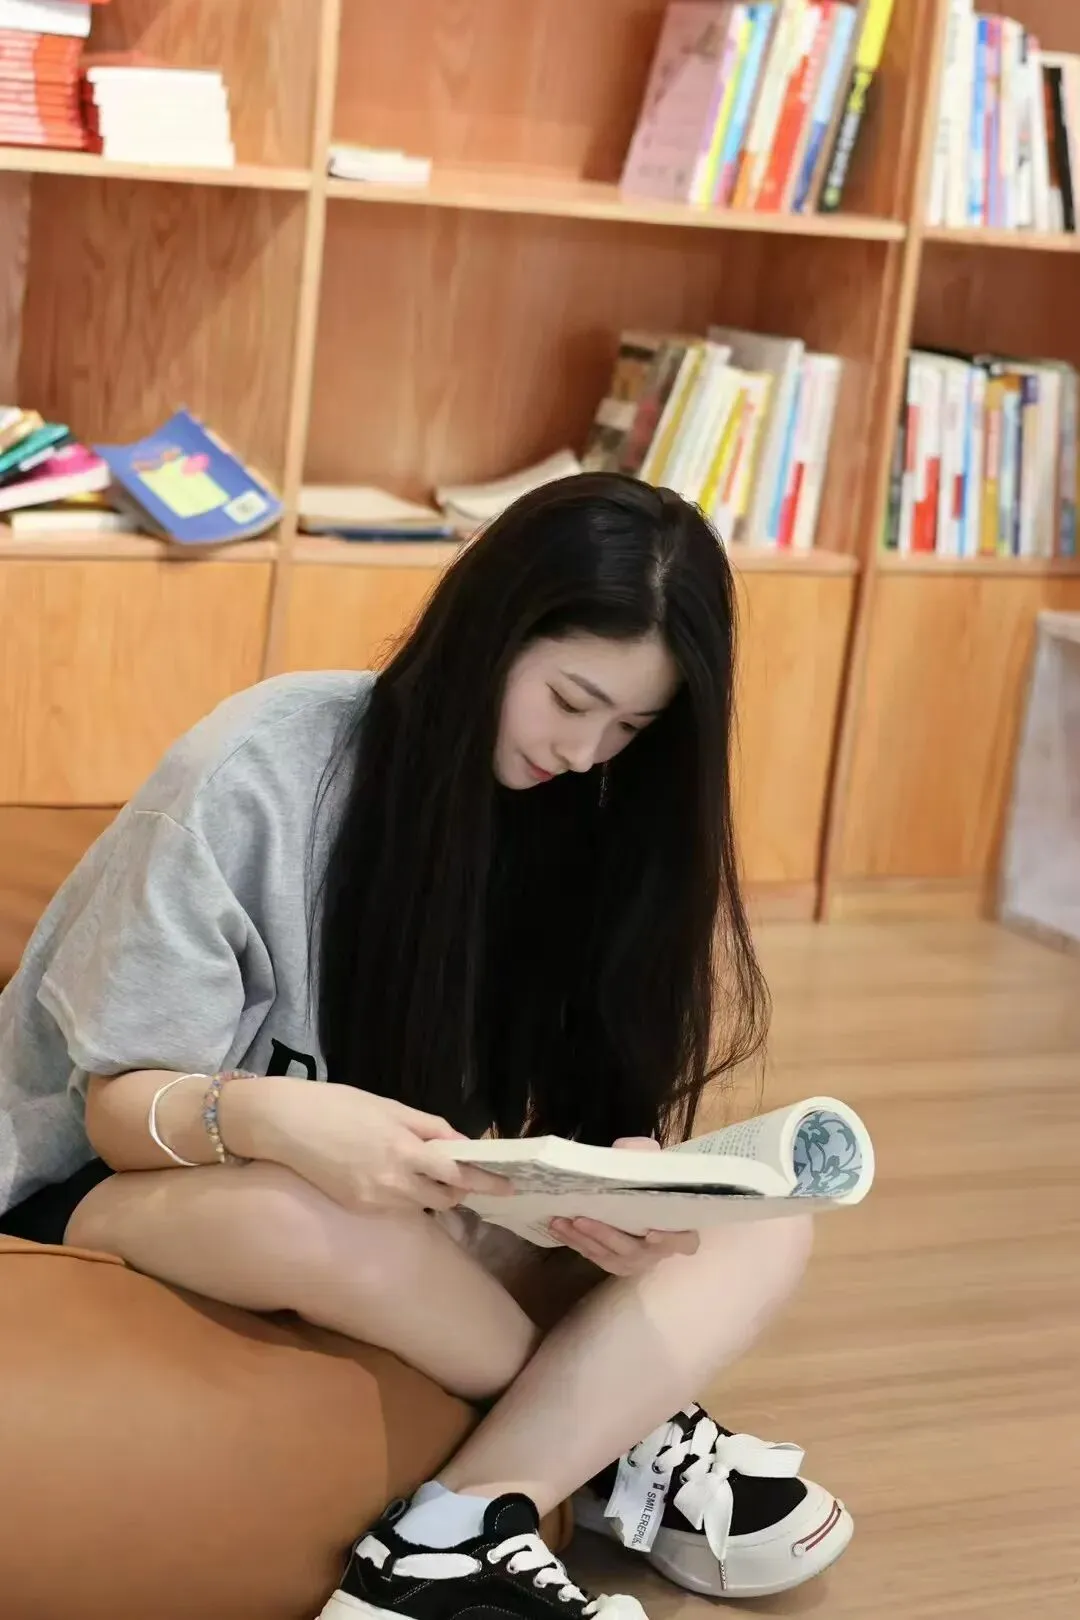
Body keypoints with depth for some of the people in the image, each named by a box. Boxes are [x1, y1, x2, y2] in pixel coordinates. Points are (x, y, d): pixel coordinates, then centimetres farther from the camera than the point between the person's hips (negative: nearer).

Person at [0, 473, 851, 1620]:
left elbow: (615, 1093, -6)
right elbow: (121, 1107, -18)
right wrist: (268, 1118, -41)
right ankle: (620, 1445, -12)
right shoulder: (262, 771, -20)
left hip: (405, 1218, 5)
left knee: (760, 1226, -16)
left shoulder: (581, 808, -4)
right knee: (313, 1211, -41)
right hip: (130, 1192, -5)